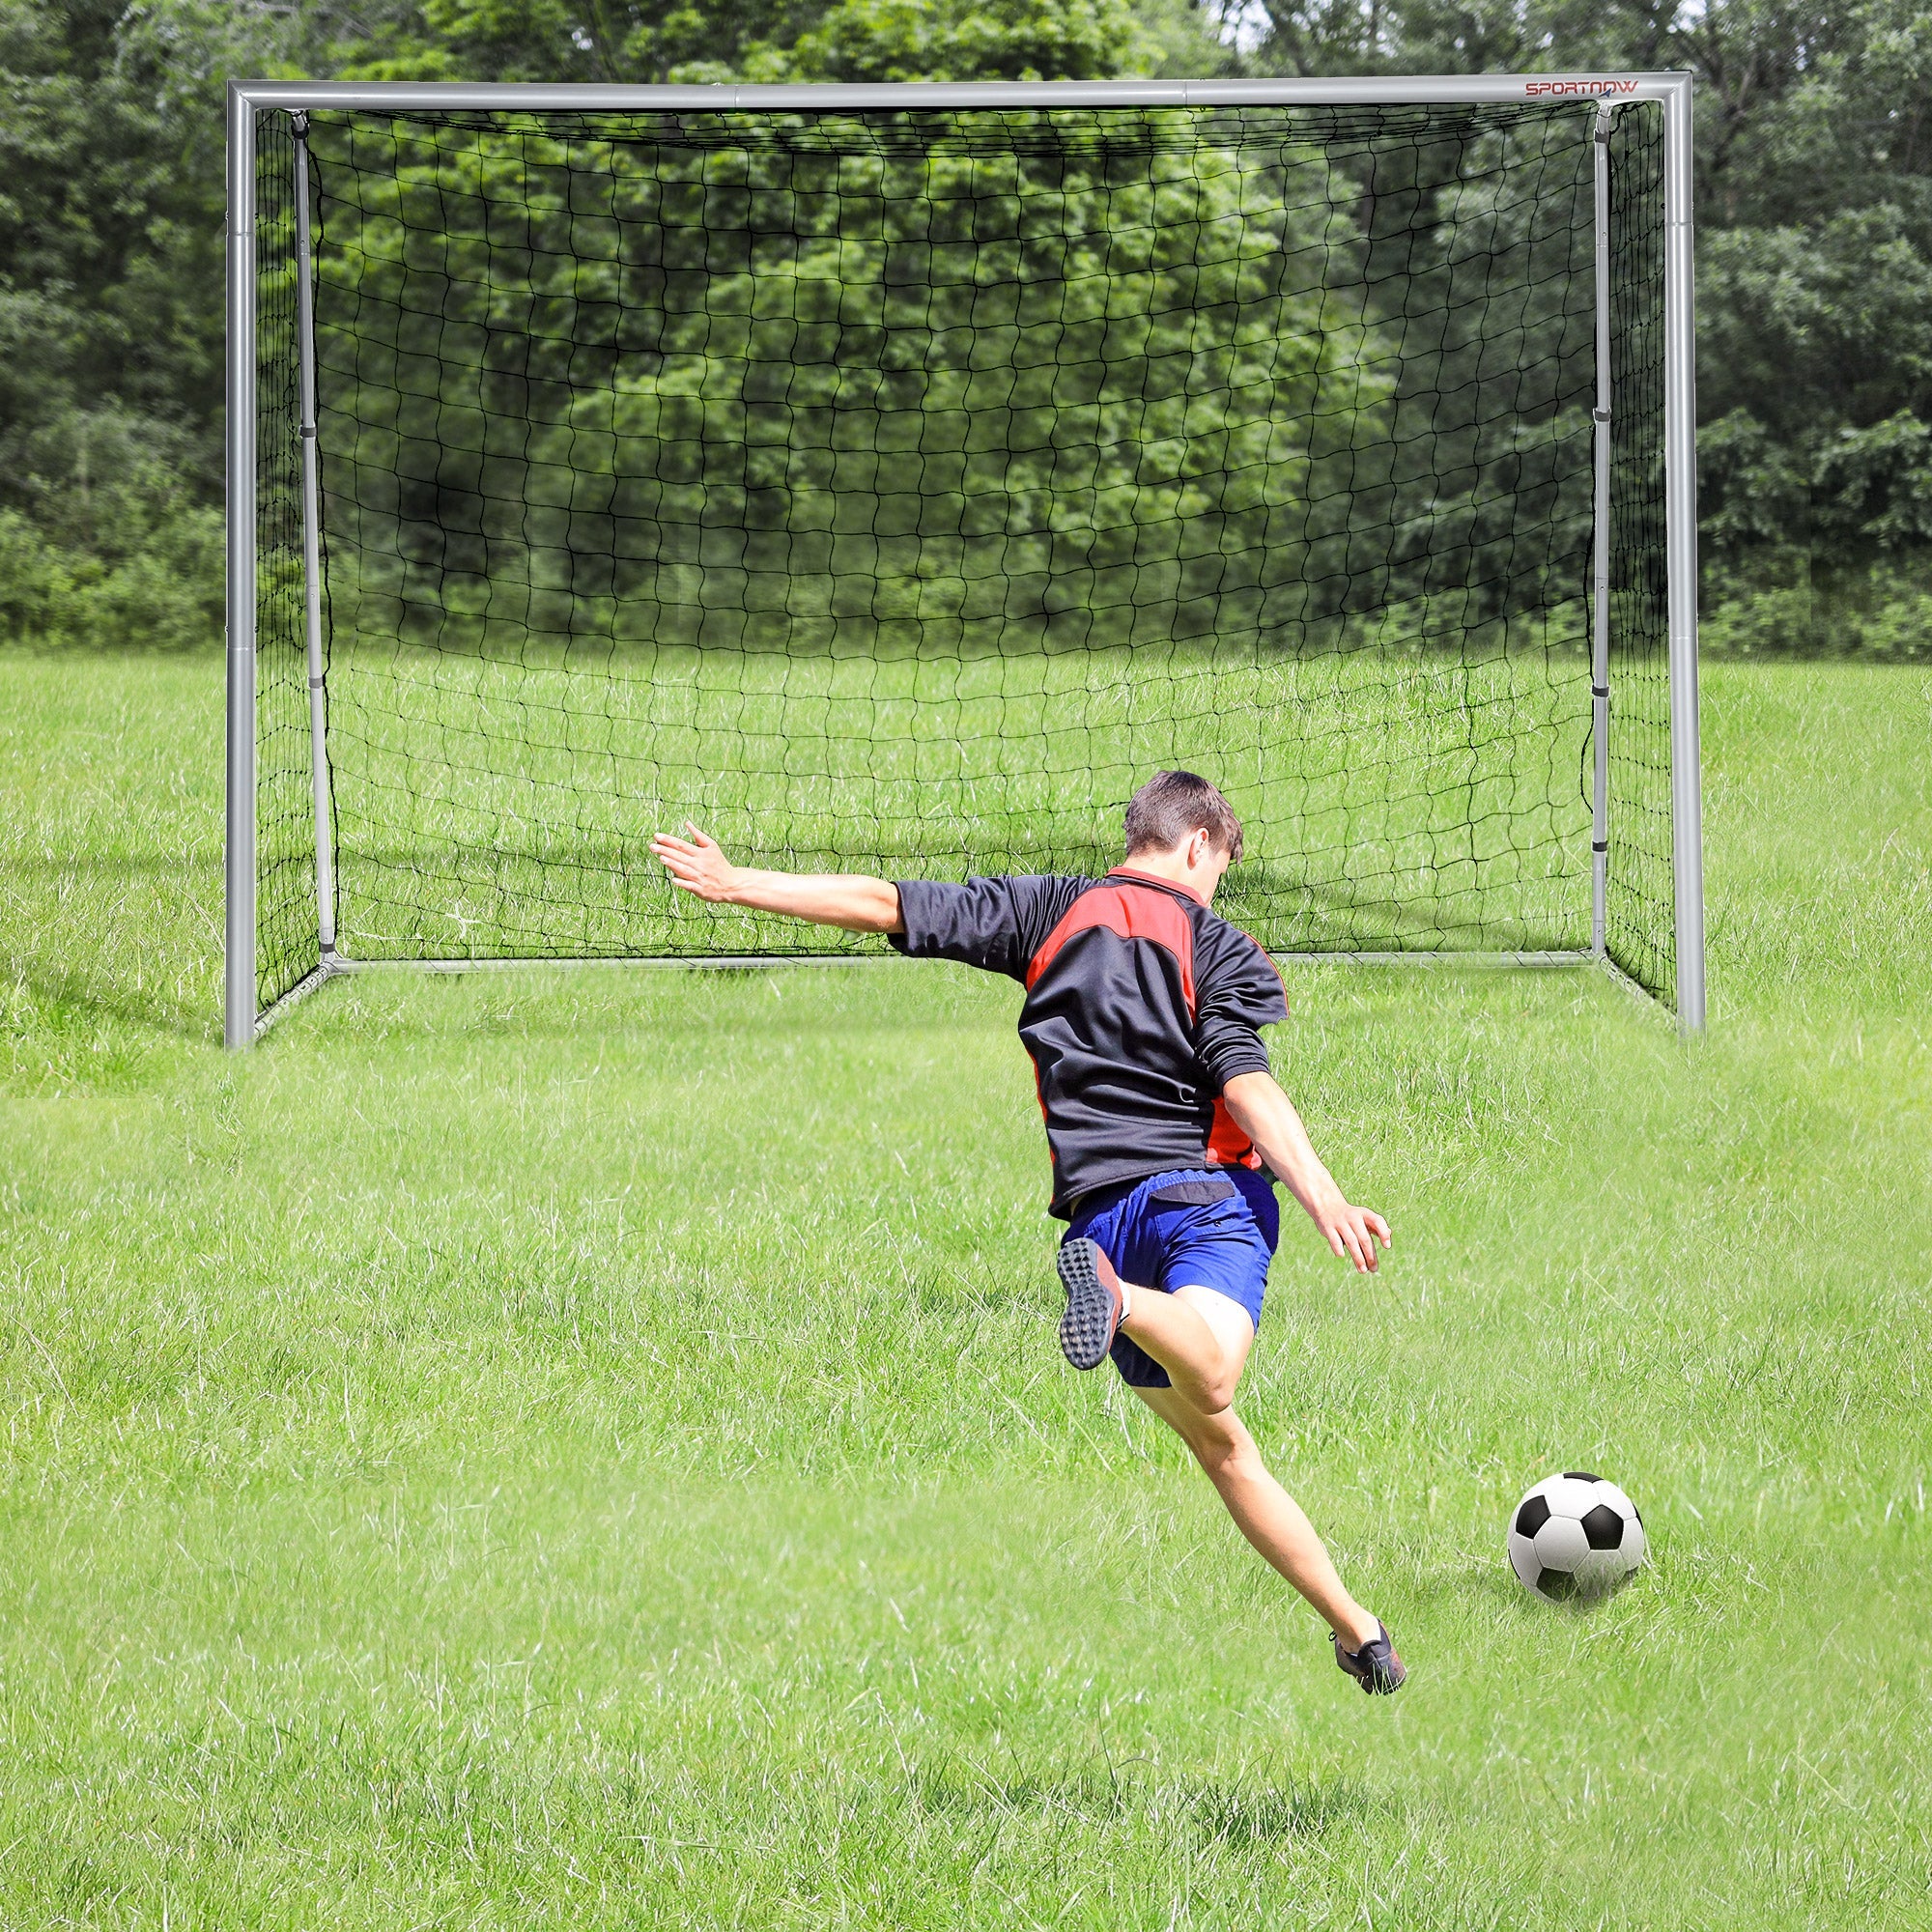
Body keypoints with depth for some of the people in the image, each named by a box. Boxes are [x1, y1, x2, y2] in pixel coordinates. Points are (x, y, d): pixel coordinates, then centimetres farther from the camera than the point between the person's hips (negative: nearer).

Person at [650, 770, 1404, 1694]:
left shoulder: (1051, 910, 14)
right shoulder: (1223, 950, 5)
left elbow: (891, 906, 11)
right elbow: (1246, 1083, -11)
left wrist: (738, 884, 18)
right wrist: (1323, 1198, -19)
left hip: (1100, 1206, 4)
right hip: (1208, 1190, -4)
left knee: (1218, 1442, 15)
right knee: (1208, 1386, -32)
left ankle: (1354, 1624, 14)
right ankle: (1122, 1299, -61)